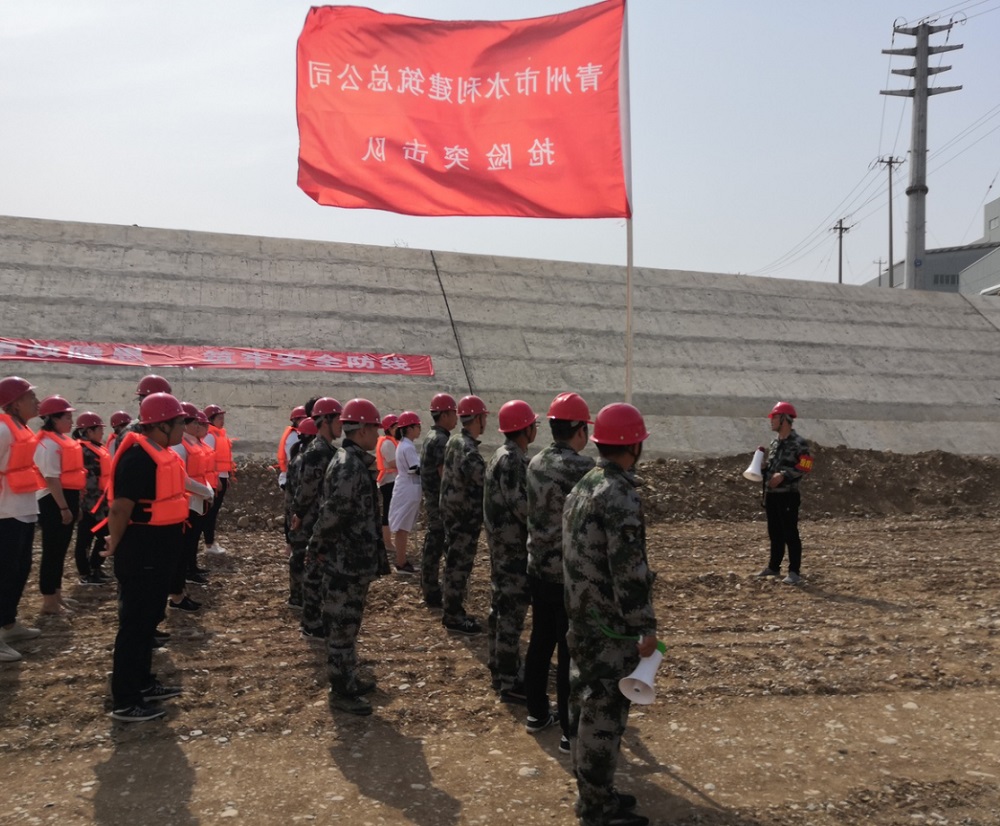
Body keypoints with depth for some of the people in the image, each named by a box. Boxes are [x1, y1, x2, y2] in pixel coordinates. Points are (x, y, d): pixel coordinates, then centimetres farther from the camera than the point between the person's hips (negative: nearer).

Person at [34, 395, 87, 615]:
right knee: (52, 551, -3)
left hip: (65, 499, 10)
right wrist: (63, 508, -22)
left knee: (60, 550, 16)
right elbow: (52, 479, -21)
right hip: (53, 502, -10)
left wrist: (74, 505, 20)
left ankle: (56, 594, 27)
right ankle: (49, 601, 5)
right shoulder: (49, 445, -16)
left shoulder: (62, 441, 14)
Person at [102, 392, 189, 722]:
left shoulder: (165, 455, 9)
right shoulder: (138, 458, -23)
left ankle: (143, 682, 33)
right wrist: (116, 545, -11)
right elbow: (120, 508, -23)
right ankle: (124, 701, 9)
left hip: (160, 550, 10)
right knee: (134, 622, -1)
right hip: (140, 551, -10)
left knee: (149, 618, 19)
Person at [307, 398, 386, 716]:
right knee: (343, 626, 1)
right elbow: (335, 510, -28)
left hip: (353, 559, 10)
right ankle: (341, 691, 11)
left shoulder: (353, 462, 12)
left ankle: (348, 680, 32)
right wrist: (318, 546, -15)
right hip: (346, 561, -10)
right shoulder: (350, 465, -21)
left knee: (348, 624, 20)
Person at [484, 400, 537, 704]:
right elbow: (521, 506, -23)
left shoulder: (502, 455, 12)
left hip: (501, 544, 10)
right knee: (513, 613, -4)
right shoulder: (512, 461, -20)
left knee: (501, 607, 17)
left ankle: (500, 669, 28)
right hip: (514, 547, -10)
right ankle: (510, 683, 2)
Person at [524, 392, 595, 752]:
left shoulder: (535, 464, 4)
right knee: (571, 652, 1)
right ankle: (571, 733, 9)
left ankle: (537, 713, 32)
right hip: (571, 574, -7)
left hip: (539, 569, 8)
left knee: (540, 642, 18)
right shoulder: (582, 466, -19)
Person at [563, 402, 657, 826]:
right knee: (605, 712, 1)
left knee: (585, 704, 17)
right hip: (609, 625, -9)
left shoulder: (582, 488, 9)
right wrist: (646, 627, -15)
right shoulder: (621, 496, -21)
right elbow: (629, 570, -22)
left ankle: (590, 791, 31)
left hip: (580, 618, 10)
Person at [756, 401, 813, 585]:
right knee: (774, 533, 15)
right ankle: (774, 567, 26)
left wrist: (783, 475, -22)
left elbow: (804, 467, -16)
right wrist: (762, 472, 5)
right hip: (771, 494, 8)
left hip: (788, 495, -8)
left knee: (790, 534, -4)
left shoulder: (799, 443, -10)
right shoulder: (774, 442, 14)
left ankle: (795, 572, 1)